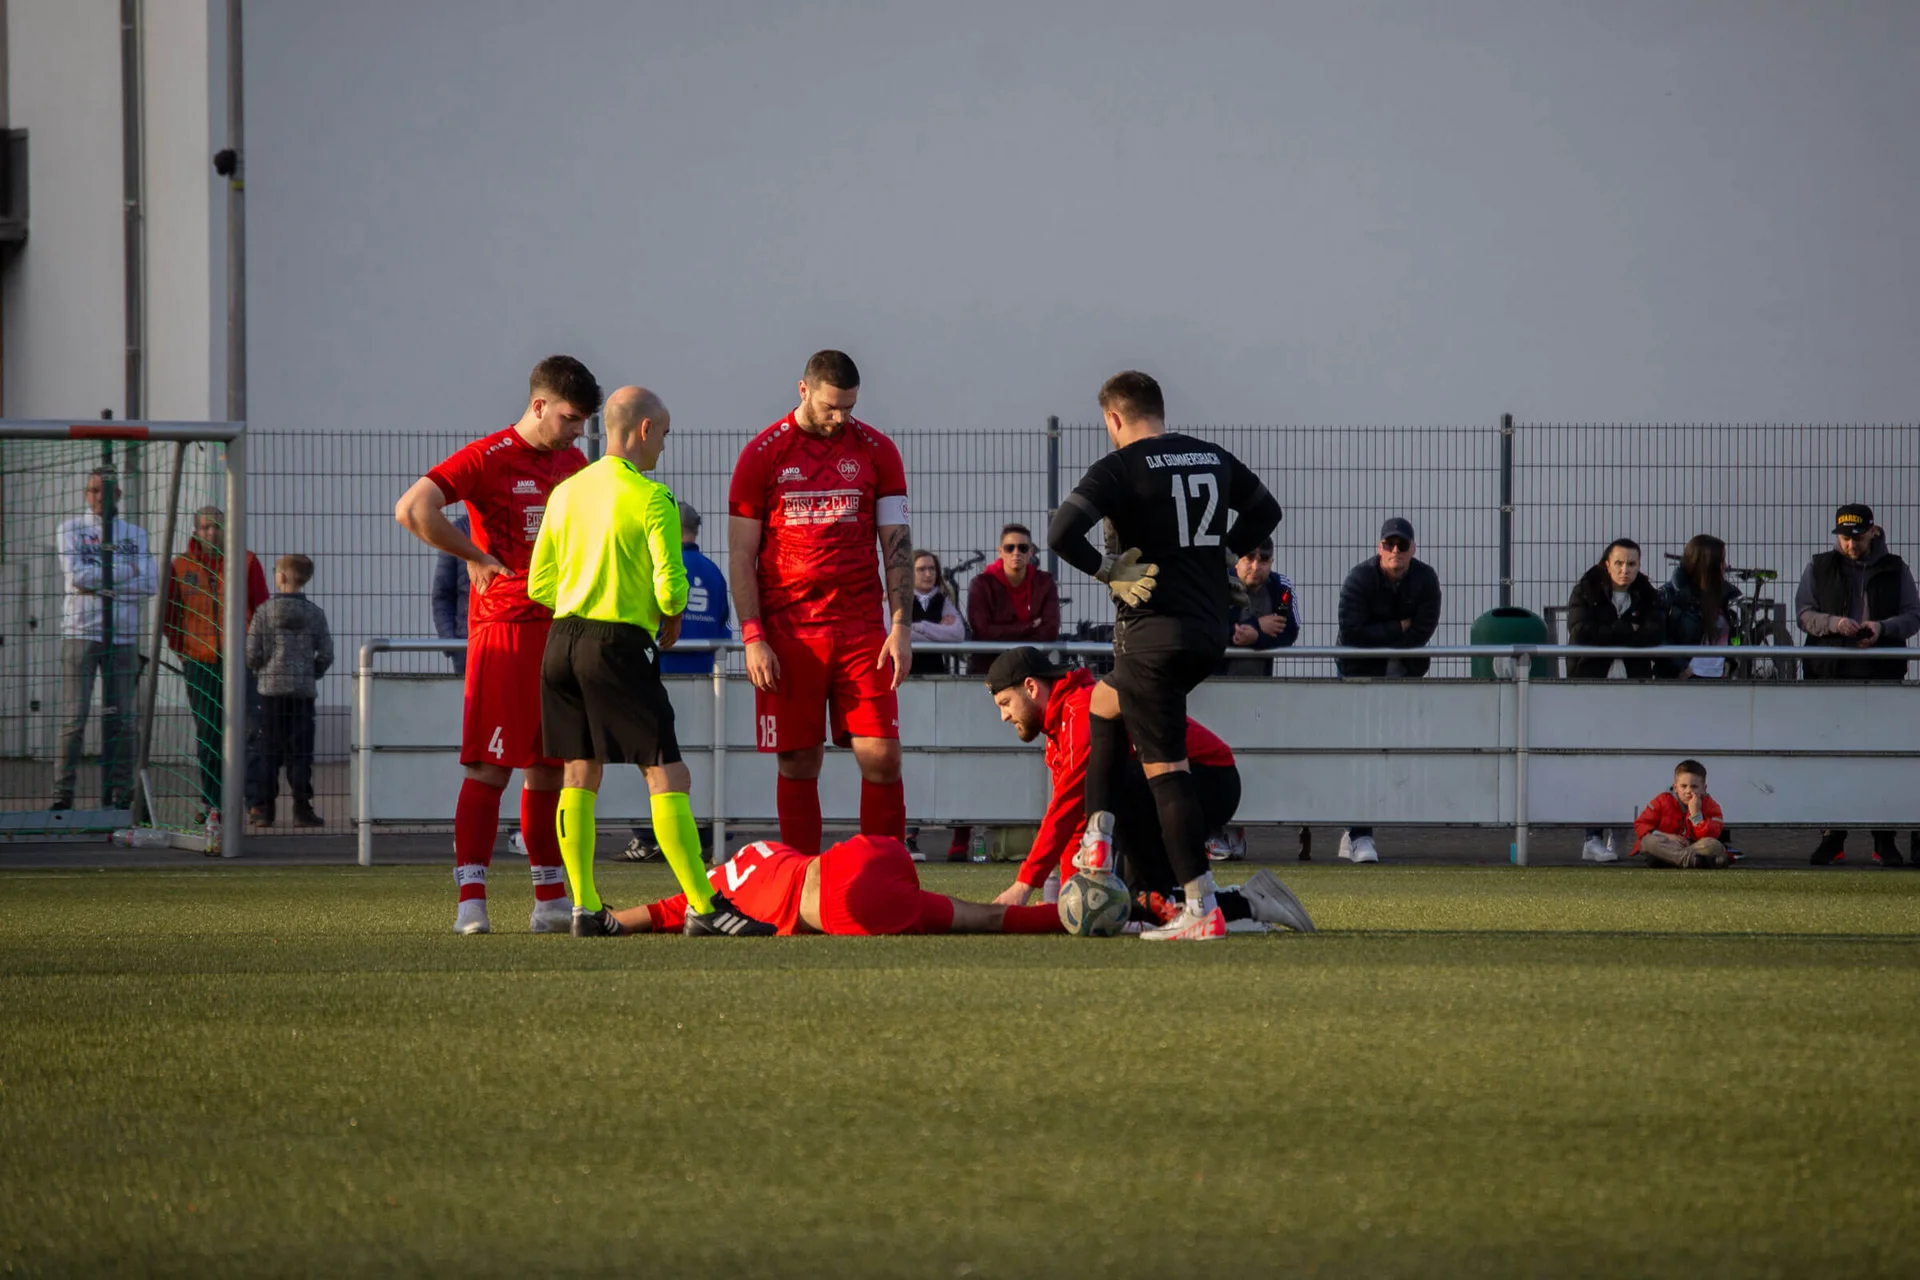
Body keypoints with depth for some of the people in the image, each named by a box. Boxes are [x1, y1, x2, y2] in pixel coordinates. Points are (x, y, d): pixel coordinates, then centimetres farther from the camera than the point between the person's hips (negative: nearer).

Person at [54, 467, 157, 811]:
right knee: (75, 718, -7)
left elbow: (148, 584, 0)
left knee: (121, 720, 0)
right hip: (81, 632, -2)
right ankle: (63, 793, -6)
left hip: (123, 636, 2)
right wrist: (124, 570, -5)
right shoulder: (72, 529, 8)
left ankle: (118, 794, 4)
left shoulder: (135, 534, 14)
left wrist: (101, 586, -8)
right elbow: (76, 575, -8)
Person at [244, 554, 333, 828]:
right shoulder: (315, 613, 0)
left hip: (272, 689, -1)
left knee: (269, 752, 5)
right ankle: (302, 808, 0)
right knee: (300, 752, 3)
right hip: (304, 691, 1)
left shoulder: (265, 611, -4)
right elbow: (326, 654, 0)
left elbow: (252, 654, -5)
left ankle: (263, 807, 4)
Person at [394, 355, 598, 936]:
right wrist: (476, 557, -10)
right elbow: (412, 509, -18)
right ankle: (471, 901, -10)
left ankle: (551, 901, 14)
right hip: (504, 625, -7)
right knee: (490, 768, -9)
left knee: (548, 769, 9)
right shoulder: (487, 458, -7)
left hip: (562, 626, 7)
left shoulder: (574, 464, 15)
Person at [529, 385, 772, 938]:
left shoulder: (565, 492, 11)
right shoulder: (650, 497, -9)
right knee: (667, 776, -6)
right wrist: (671, 615, 8)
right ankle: (704, 907, -10)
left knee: (579, 773, 13)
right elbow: (670, 586, -14)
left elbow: (538, 584, 14)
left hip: (563, 639, 7)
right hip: (620, 644, -7)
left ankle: (585, 906, 10)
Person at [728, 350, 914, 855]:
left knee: (882, 756, -5)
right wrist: (753, 639, -6)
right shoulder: (762, 455, 2)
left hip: (861, 630, 1)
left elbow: (897, 545, 6)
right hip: (788, 633, -1)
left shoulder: (876, 451, 7)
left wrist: (901, 627, -5)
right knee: (799, 764, 1)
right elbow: (741, 555, 3)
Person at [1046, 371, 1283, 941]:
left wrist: (1108, 569, -8)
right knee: (1104, 702, 29)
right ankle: (1098, 841, 25)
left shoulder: (1120, 468, -10)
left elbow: (1062, 534, -22)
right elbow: (1265, 510, 27)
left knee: (1165, 767, -5)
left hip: (1154, 631, -8)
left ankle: (1203, 909, -11)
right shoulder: (1213, 458, 11)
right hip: (1211, 631, 8)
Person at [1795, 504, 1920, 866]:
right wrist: (1835, 623, -14)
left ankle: (1885, 839, 3)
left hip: (1882, 673, 0)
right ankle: (1832, 835, 6)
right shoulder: (1819, 568, 9)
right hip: (1831, 673, 1)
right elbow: (1804, 614, 5)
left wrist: (1883, 627, -13)